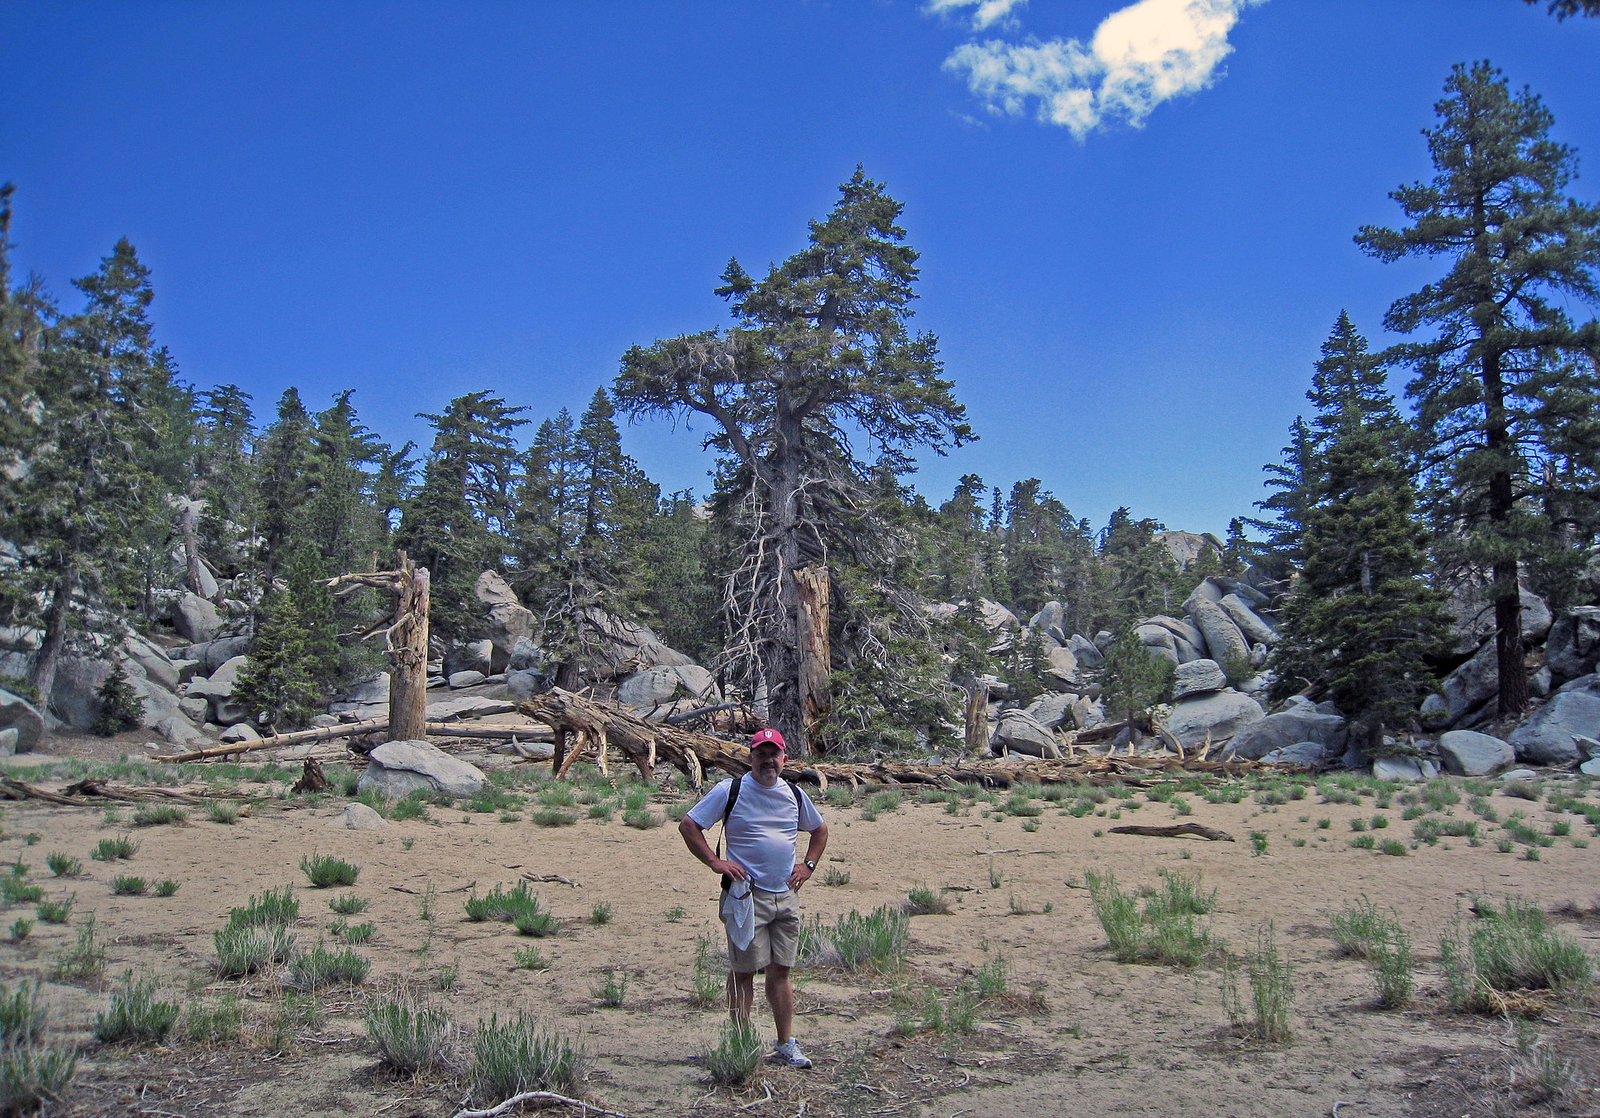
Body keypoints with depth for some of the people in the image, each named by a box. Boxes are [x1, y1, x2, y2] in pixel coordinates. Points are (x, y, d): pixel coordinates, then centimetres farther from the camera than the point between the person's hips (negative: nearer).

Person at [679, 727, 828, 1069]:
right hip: (746, 895, -4)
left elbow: (820, 830, 27)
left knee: (780, 971, 9)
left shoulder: (795, 795, 10)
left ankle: (785, 1044, 17)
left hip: (786, 896, 4)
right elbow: (688, 826, -4)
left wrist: (808, 865, 13)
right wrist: (715, 862, -11)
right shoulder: (730, 791, -5)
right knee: (743, 971, 1)